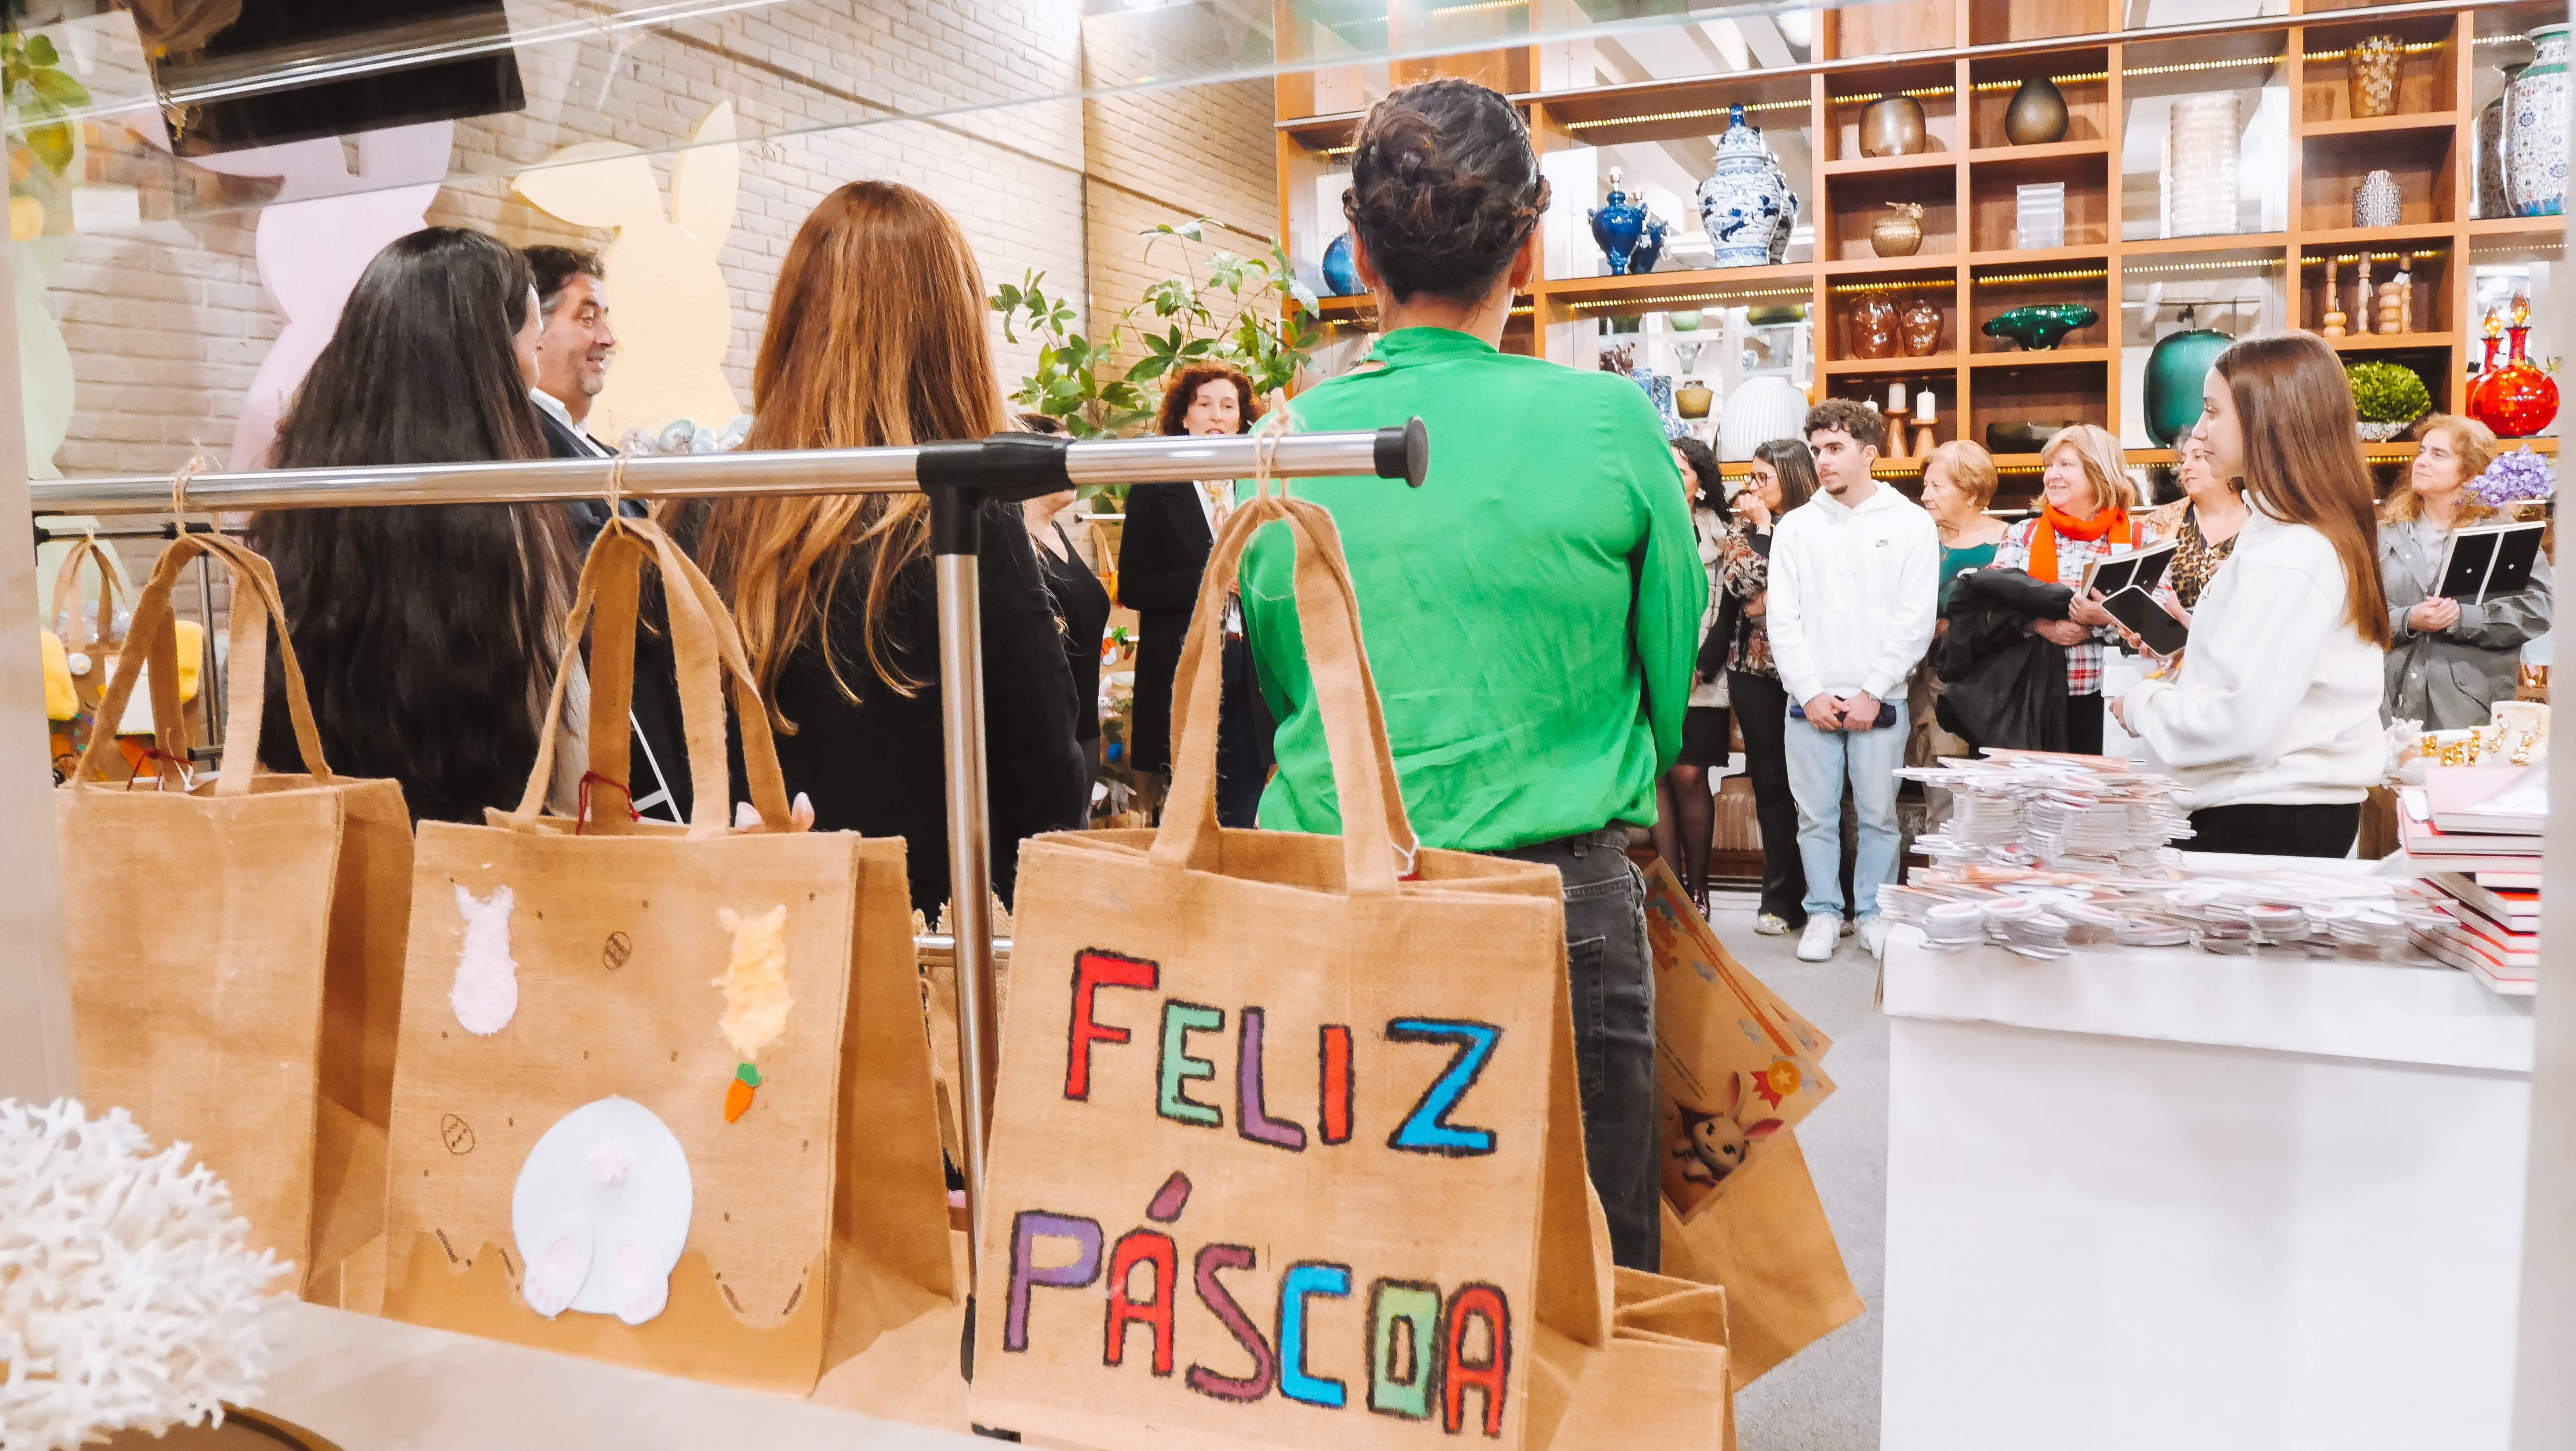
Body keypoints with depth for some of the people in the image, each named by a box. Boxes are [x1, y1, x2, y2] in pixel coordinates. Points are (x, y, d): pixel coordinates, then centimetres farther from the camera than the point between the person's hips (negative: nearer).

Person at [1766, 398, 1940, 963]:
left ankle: (1875, 912, 17)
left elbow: (1915, 621, -3)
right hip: (1809, 701, 2)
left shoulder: (1911, 523, 3)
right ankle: (1823, 912, 16)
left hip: (1879, 700, -1)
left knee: (1879, 814, 4)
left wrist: (1873, 693, -9)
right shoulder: (1797, 527, 8)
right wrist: (1810, 693, -6)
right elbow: (1783, 620, 3)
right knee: (1816, 816, 5)